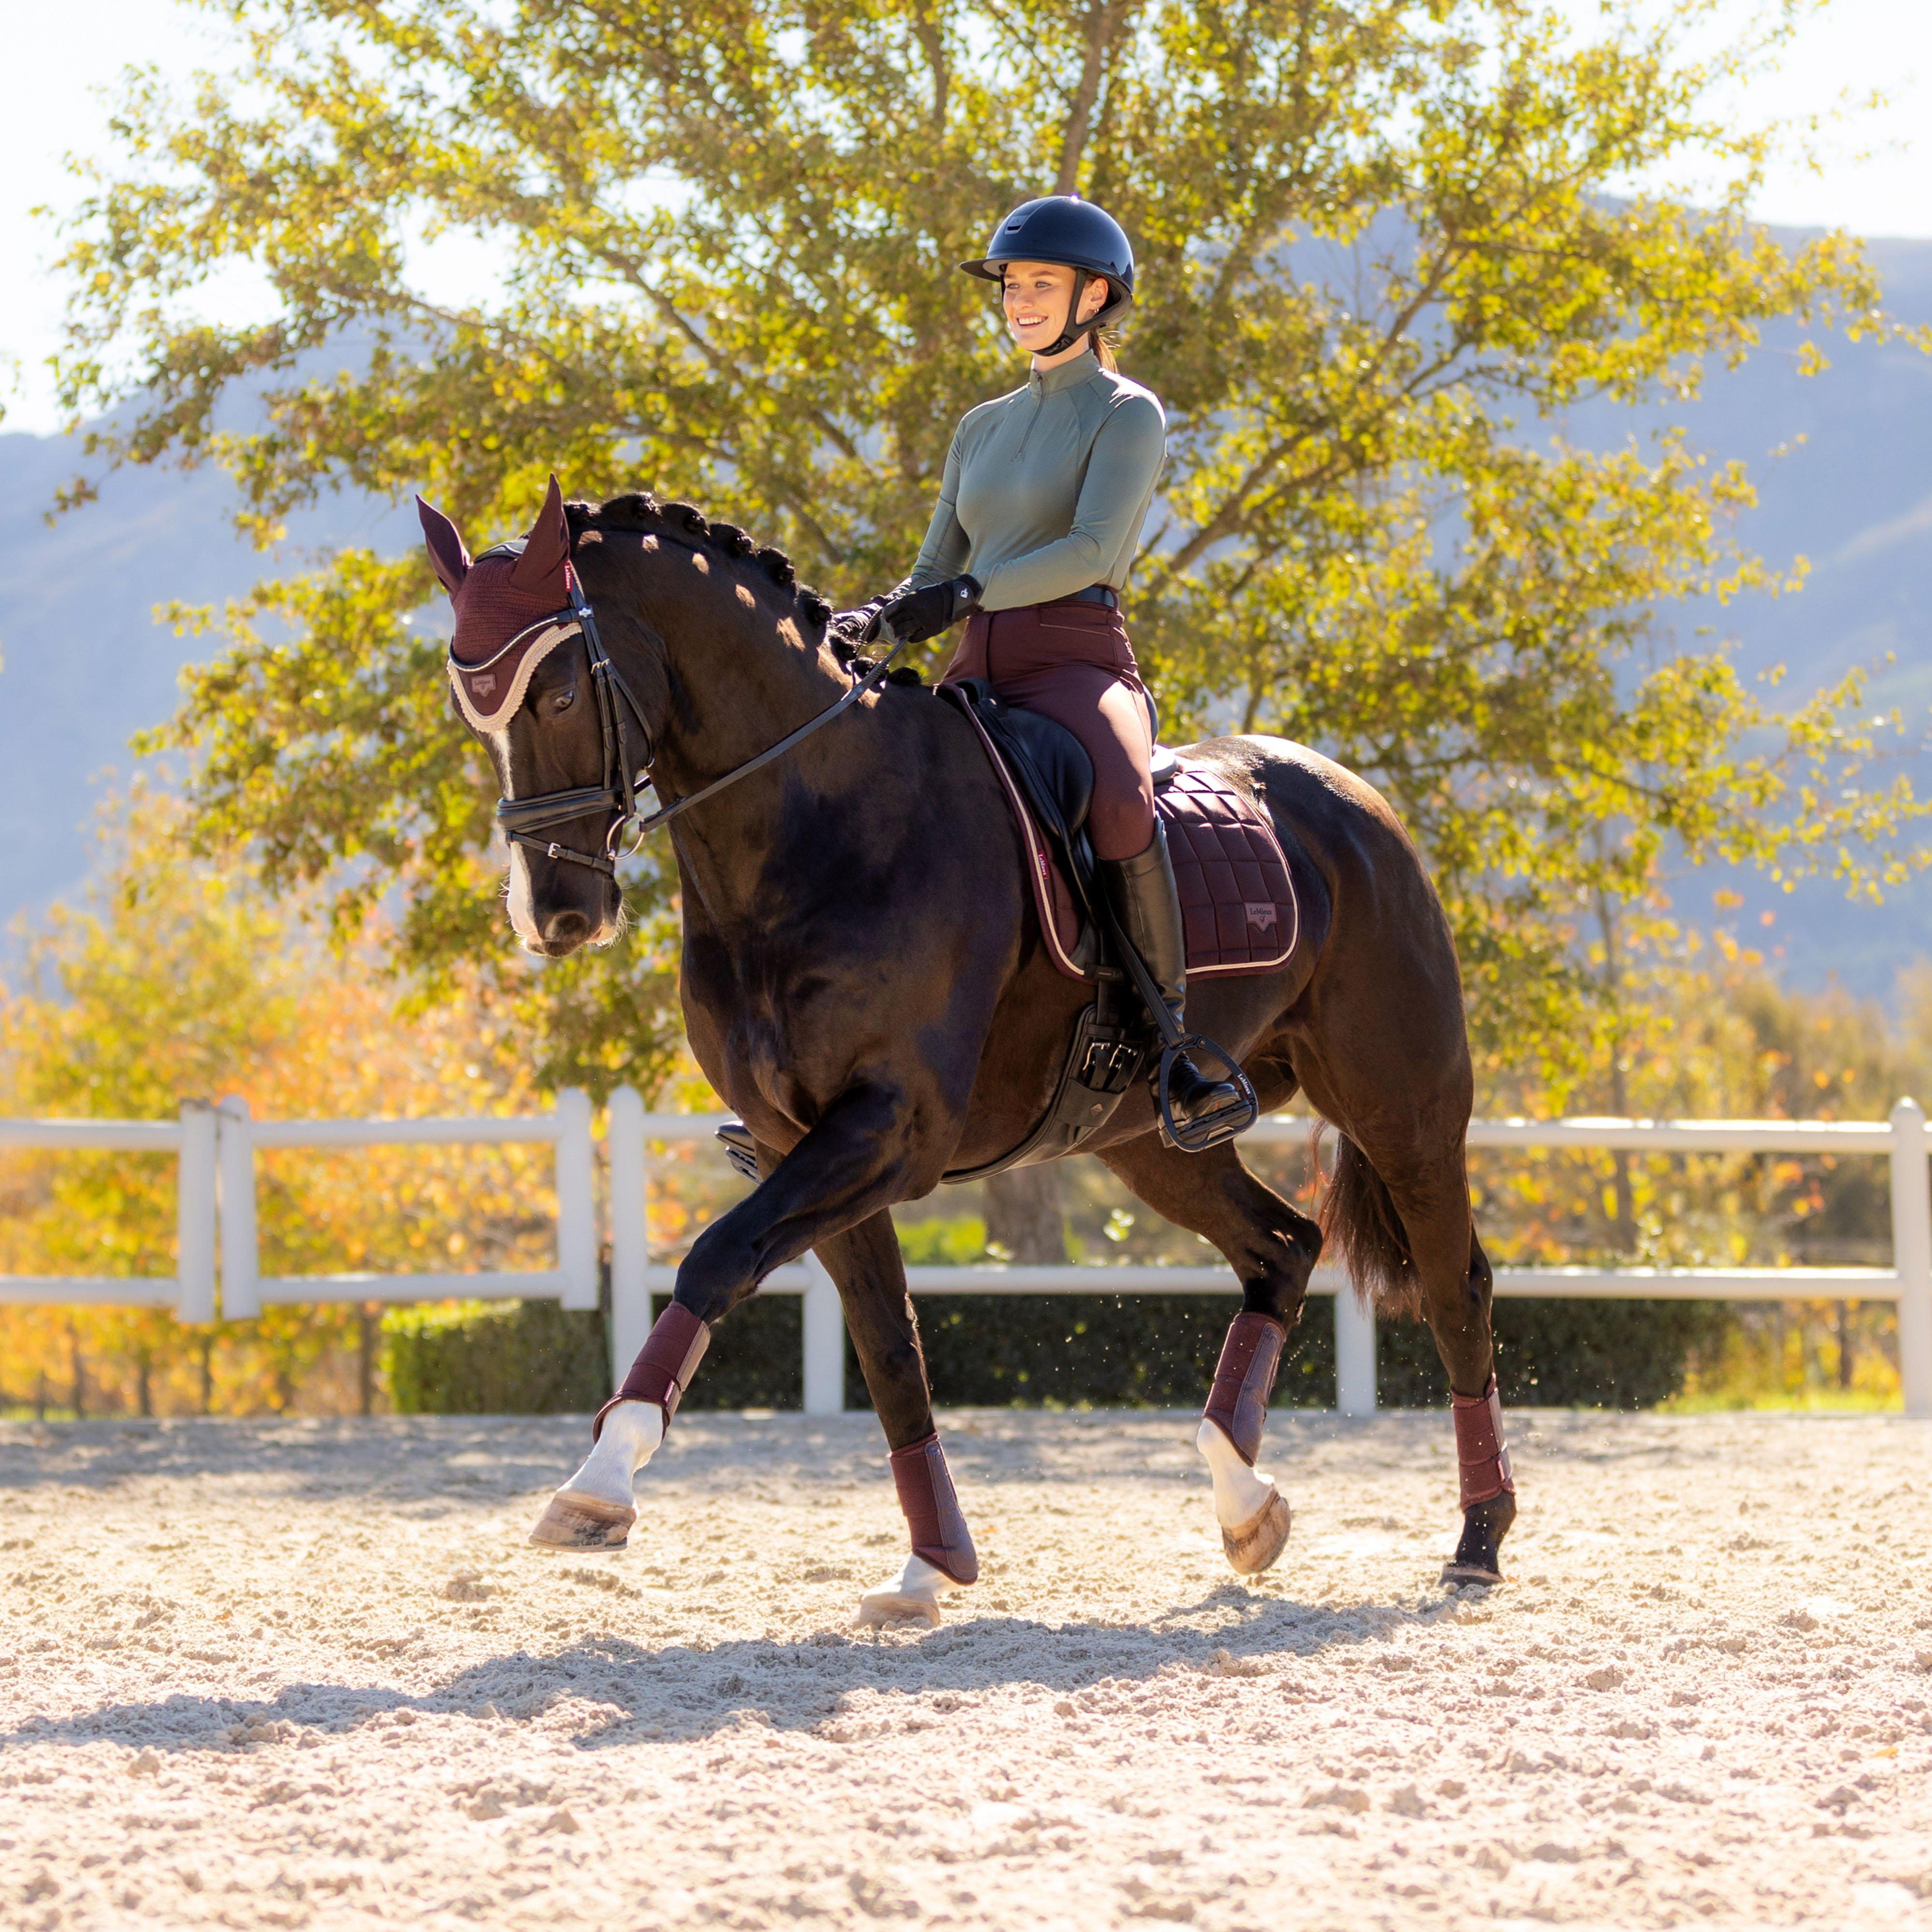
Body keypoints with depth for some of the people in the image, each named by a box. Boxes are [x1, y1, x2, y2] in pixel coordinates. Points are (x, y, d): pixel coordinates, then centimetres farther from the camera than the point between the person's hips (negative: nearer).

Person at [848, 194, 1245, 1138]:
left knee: (1119, 799, -38)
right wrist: (880, 617, -2)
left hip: (1078, 661, -7)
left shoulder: (1129, 413, 3)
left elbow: (1093, 547, -13)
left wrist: (971, 592, -26)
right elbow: (937, 571, 21)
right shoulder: (982, 430, 23)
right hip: (981, 674, 7)